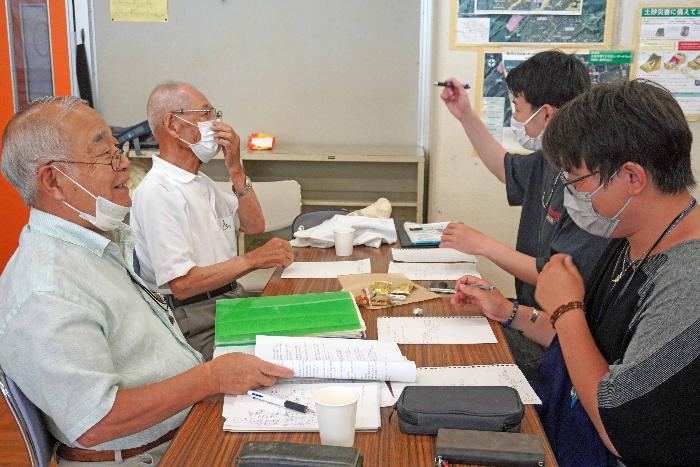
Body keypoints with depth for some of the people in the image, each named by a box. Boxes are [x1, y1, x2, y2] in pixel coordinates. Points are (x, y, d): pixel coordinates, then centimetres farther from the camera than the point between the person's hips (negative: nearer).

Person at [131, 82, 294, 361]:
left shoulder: (201, 182, 16)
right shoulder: (157, 192, -16)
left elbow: (254, 226, 11)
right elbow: (182, 283, -21)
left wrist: (235, 170, 0)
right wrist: (252, 260, -18)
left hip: (231, 297, 9)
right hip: (197, 324, -9)